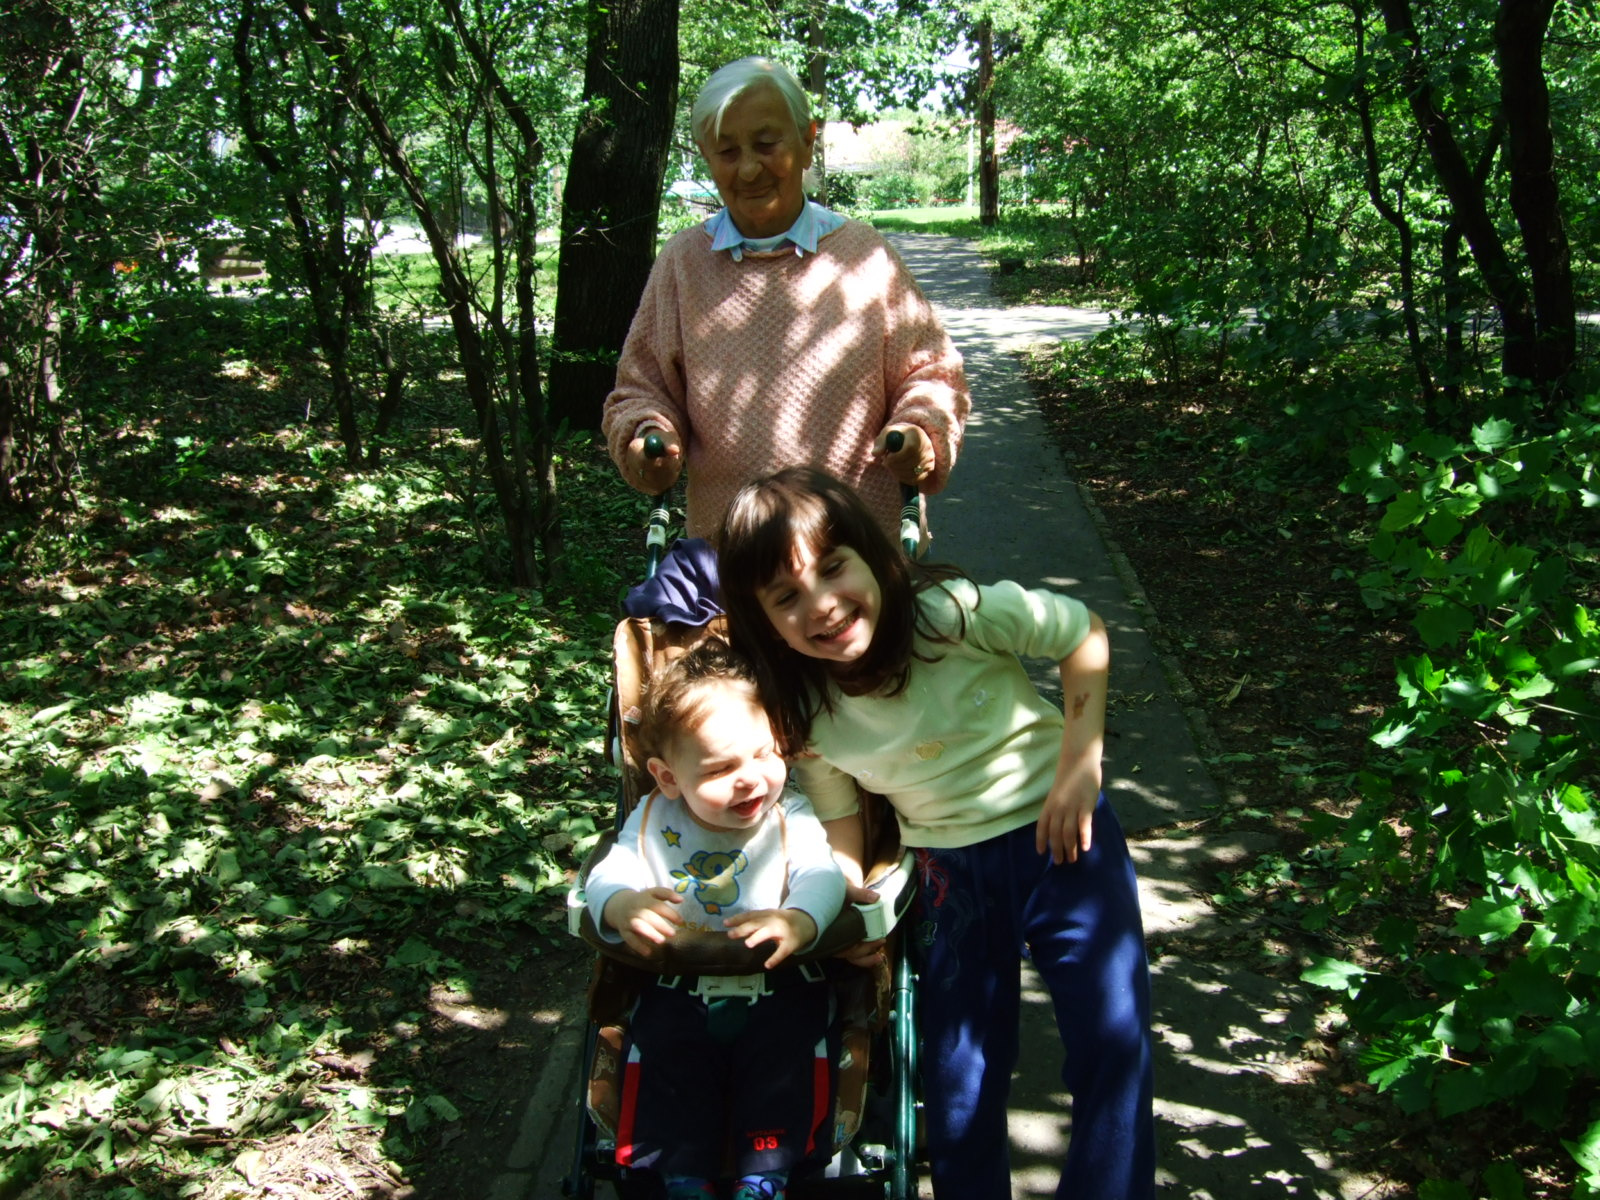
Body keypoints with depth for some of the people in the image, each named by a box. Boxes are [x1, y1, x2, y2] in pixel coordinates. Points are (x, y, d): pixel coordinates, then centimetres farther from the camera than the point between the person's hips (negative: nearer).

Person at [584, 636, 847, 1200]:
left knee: (787, 1049, -23)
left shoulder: (789, 815, -3)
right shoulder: (655, 820, 2)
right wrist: (621, 905, -36)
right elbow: (608, 875, -9)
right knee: (663, 1051, -19)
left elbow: (822, 874, -19)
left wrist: (800, 920, -44)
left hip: (778, 984, -1)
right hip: (681, 986, 2)